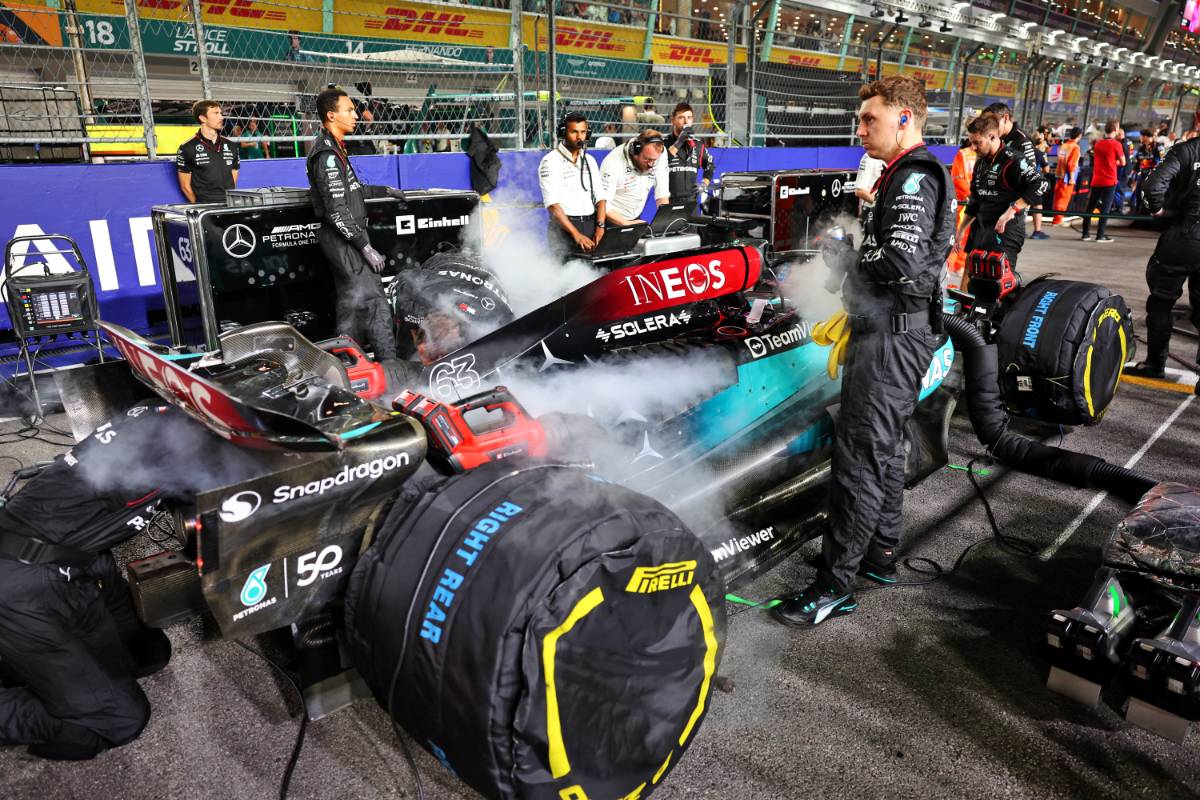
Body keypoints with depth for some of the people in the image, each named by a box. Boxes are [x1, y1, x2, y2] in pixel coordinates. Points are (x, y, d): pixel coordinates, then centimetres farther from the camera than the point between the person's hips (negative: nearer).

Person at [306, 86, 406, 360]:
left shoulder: (333, 148, 16)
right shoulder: (327, 155, -16)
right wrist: (365, 246, -23)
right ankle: (391, 363, -6)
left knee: (350, 302, 13)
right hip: (344, 238, -10)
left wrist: (384, 191, 31)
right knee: (374, 302, -10)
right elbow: (337, 209, -22)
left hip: (345, 237, 10)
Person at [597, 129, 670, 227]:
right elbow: (602, 203, -24)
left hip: (636, 219, 4)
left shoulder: (659, 157, -12)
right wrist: (626, 223, -33)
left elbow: (662, 196, -6)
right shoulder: (613, 163, -23)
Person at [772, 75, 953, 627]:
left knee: (860, 454, -10)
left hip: (893, 335, -11)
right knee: (884, 446, 17)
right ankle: (880, 555, 30)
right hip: (893, 332, 11)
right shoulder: (906, 175, 19)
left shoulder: (914, 176, -13)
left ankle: (835, 584, -4)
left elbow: (899, 264, -25)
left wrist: (843, 255, -11)